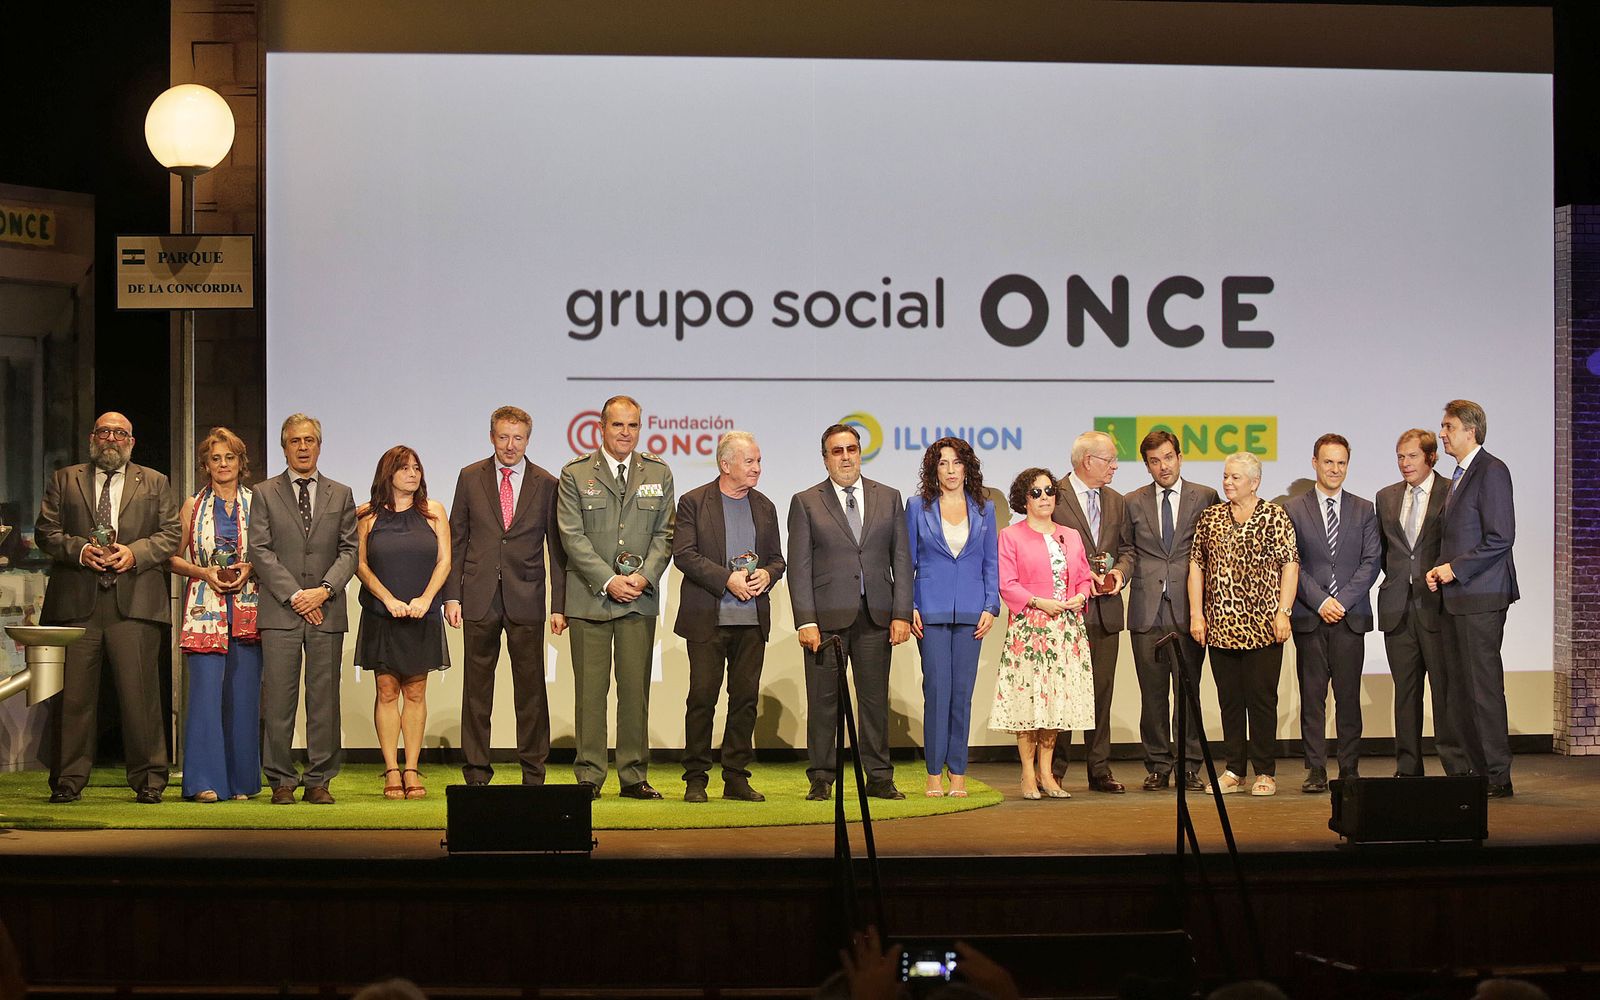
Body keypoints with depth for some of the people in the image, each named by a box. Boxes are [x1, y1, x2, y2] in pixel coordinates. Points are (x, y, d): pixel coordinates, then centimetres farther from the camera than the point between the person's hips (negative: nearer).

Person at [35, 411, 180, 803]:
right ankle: (68, 781, 7)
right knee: (72, 695, 0)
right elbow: (45, 531, 9)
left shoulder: (155, 483, 16)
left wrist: (134, 553, -8)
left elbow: (172, 535, 8)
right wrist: (79, 549, -9)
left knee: (139, 693, -4)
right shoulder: (65, 480, 16)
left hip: (134, 602, -1)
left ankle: (148, 780, 2)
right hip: (76, 602, 1)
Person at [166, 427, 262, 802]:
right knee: (206, 690, -10)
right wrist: (203, 572, -6)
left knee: (244, 694, 1)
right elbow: (173, 558, 11)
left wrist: (250, 569, -7)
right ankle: (205, 782, -11)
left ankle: (241, 781, 10)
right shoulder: (193, 506, 10)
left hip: (247, 612, 1)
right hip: (205, 609, -1)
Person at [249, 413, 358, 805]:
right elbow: (260, 551, 0)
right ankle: (281, 780, 2)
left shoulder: (341, 494, 14)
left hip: (326, 611, 2)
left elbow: (349, 550, 8)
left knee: (324, 698, 1)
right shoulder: (265, 494, 8)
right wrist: (295, 595, -9)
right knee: (278, 699, -4)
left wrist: (324, 590, -8)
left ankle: (319, 780, 6)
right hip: (280, 611, -1)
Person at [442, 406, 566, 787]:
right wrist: (452, 595, 0)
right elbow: (456, 539, 7)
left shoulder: (546, 485, 4)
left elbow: (557, 548, 4)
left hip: (526, 598, -1)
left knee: (530, 688, 2)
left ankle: (533, 773, 10)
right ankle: (476, 773, 11)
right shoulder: (471, 478, 6)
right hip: (479, 598, 1)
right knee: (476, 688, 4)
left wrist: (560, 604, -1)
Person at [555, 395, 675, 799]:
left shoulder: (659, 474, 11)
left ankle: (634, 776, 7)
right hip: (589, 597, -2)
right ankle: (589, 776, 3)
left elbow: (664, 533, 8)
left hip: (640, 598, 2)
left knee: (636, 688, 2)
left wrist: (645, 576, -7)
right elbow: (572, 536, -3)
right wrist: (608, 581, -11)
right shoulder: (575, 474, 3)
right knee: (590, 689, -2)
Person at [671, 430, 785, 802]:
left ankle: (736, 778, 11)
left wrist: (767, 574, -5)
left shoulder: (764, 507, 15)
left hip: (753, 619, 4)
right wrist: (727, 579, -16)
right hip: (707, 618, -4)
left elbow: (777, 558, 18)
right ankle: (695, 779, 3)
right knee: (702, 698, -4)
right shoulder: (694, 502, 1)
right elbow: (684, 553, -8)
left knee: (746, 698, 4)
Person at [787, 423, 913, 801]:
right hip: (827, 616, -2)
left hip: (876, 615, 2)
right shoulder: (806, 502, 4)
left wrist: (901, 614, -1)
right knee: (823, 700, 1)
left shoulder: (889, 498, 11)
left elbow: (901, 559, 8)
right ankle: (822, 779, 8)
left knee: (875, 699, 5)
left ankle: (879, 778, 12)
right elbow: (799, 567, -1)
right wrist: (805, 621, -9)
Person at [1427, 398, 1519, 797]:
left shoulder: (1491, 471, -10)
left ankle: (1497, 776, -4)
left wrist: (1456, 569, -13)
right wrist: (1439, 570, 8)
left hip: (1480, 597, -10)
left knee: (1484, 687, -8)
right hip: (1456, 598, 10)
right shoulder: (1458, 477, 20)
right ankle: (1473, 772, 13)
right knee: (1458, 691, 9)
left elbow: (1501, 538, -16)